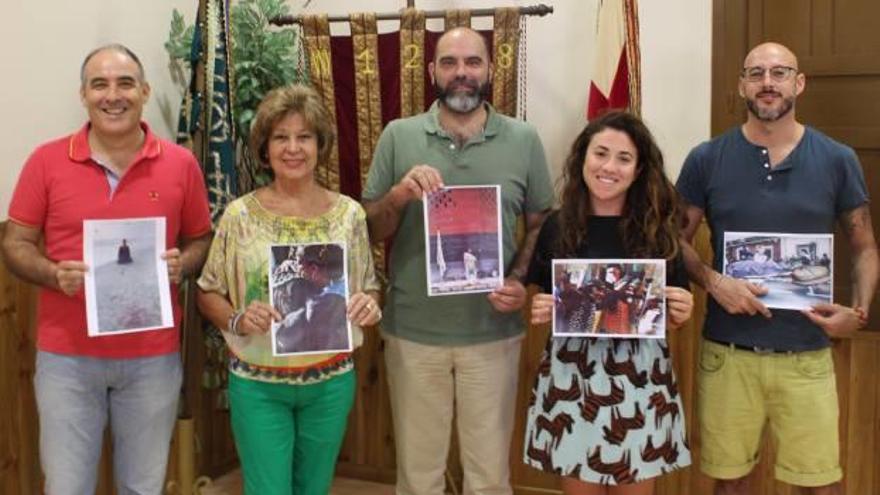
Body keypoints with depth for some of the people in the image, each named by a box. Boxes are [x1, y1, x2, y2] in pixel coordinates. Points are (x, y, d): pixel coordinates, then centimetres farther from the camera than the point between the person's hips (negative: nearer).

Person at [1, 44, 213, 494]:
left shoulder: (181, 164, -1)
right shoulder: (46, 161, -2)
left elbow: (201, 241, 9)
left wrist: (181, 264, -13)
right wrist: (53, 274, -17)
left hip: (154, 356, 1)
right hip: (67, 355, 0)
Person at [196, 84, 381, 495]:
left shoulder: (349, 213, -3)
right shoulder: (240, 215, -8)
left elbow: (370, 289, 7)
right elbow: (207, 293, -1)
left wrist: (369, 306, -15)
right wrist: (238, 320, -20)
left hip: (331, 382, 2)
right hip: (257, 384, -2)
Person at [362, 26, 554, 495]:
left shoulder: (523, 140, 0)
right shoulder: (398, 136, -1)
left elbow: (542, 226, 6)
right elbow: (370, 231, 2)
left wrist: (519, 279, -11)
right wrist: (399, 195, -18)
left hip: (492, 333, 0)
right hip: (412, 332, 0)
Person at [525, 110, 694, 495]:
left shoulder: (657, 230, 0)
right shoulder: (557, 227, 0)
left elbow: (670, 319, 7)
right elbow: (545, 304, 9)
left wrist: (680, 313, -14)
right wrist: (540, 312, -12)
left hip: (640, 376, 0)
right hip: (571, 372, 0)